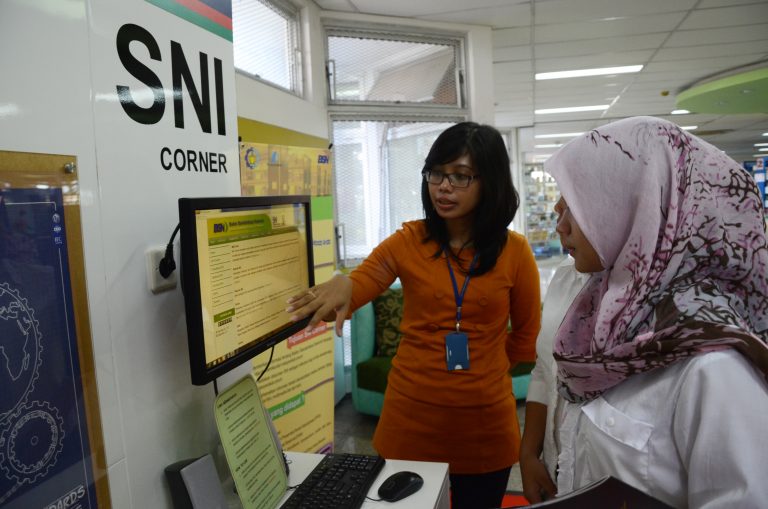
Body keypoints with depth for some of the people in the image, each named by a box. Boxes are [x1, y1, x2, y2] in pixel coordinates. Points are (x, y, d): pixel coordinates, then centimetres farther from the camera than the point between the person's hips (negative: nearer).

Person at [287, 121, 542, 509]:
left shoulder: (514, 251, -3)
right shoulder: (407, 242, -4)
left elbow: (527, 335, 8)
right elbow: (357, 284, -18)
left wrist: (483, 368, 5)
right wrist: (340, 288, -39)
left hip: (486, 421, 1)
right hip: (410, 415, 0)